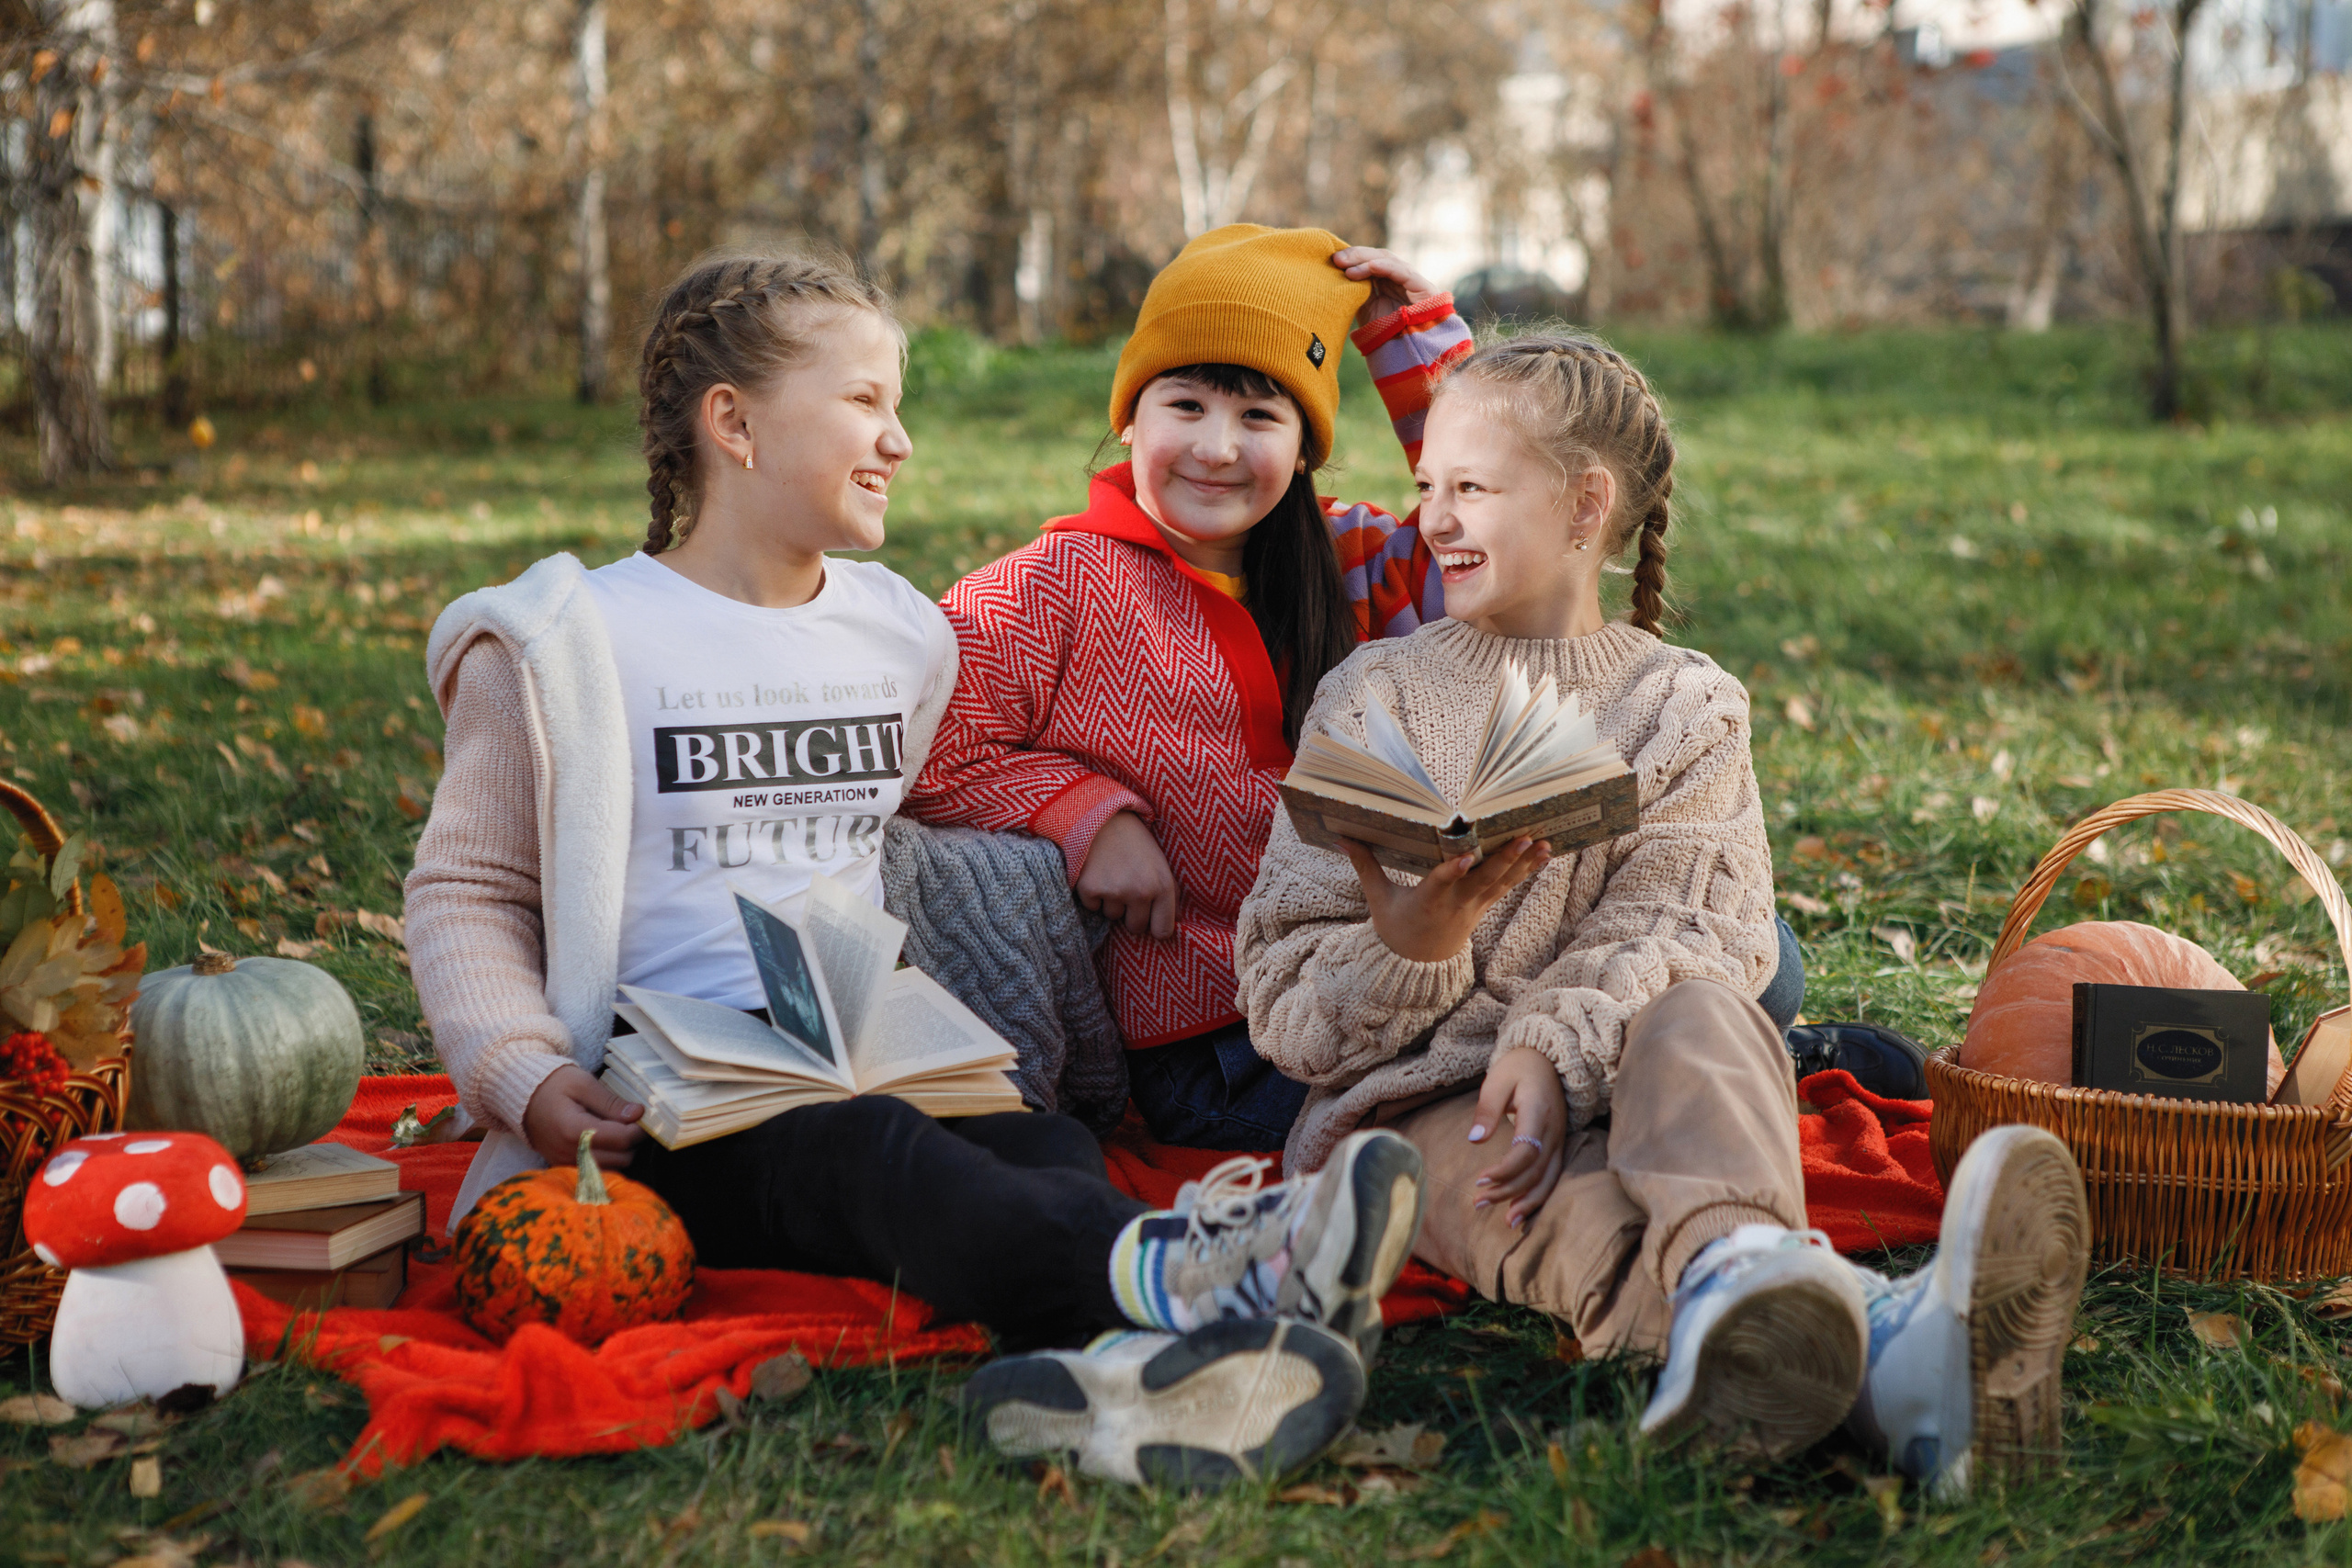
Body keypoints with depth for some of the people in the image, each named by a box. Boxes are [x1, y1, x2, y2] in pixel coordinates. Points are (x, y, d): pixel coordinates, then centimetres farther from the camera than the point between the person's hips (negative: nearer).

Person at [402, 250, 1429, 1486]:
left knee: (1048, 1151, -29)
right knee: (866, 1155, -36)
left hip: (878, 1060, 5)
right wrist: (525, 1074, -10)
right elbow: (467, 890, 7)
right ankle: (1169, 1276, -63)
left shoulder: (899, 636, 21)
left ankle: (1125, 1359, -61)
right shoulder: (577, 641, 5)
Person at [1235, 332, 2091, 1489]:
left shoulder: (1686, 706, 13)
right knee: (1569, 1210, -37)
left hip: (1614, 1085, 1)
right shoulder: (1375, 698, 13)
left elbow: (1674, 929, -6)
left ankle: (1733, 1267, -70)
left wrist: (1554, 1049, -27)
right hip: (1411, 1089, -1)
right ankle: (1876, 1338, -72)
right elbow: (1285, 994, 4)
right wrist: (1405, 953, -19)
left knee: (1698, 1005, -35)